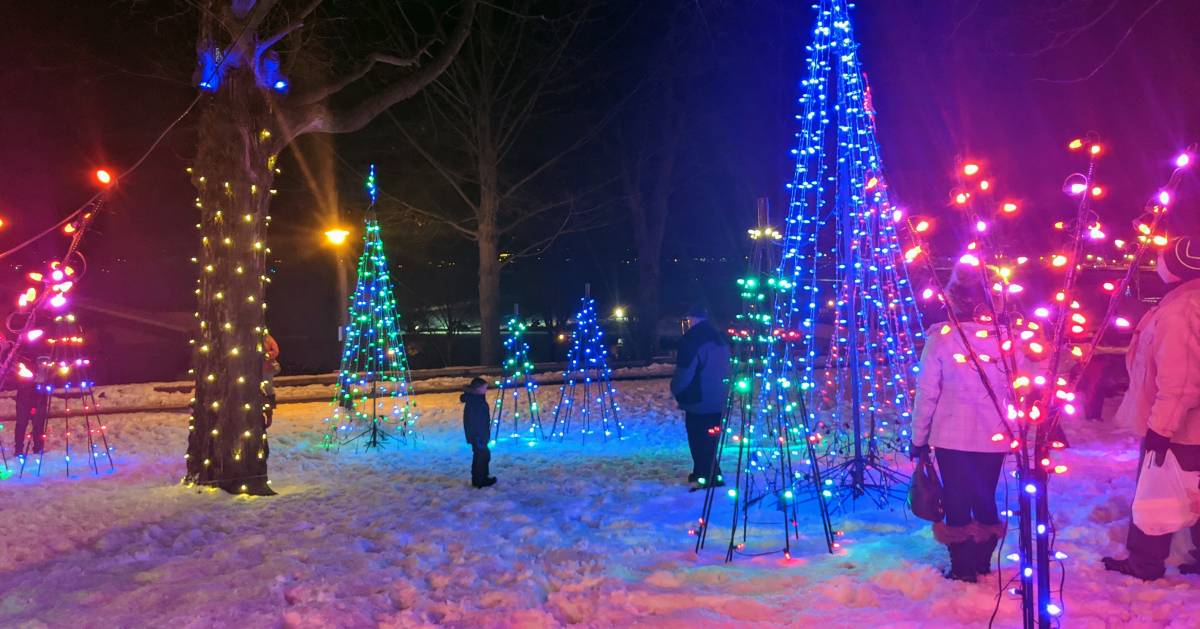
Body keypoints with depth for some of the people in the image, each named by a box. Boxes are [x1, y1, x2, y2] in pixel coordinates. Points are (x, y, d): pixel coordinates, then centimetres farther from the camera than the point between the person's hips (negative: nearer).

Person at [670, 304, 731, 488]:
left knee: (700, 440, -2)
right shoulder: (719, 339, 12)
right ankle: (702, 472, 26)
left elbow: (684, 371, -17)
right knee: (709, 438, 17)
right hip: (718, 400, 8)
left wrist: (676, 390, 0)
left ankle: (711, 476, -4)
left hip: (698, 400, -8)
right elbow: (725, 368, 18)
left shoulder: (692, 340, -15)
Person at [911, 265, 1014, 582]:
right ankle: (983, 562, 28)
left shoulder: (940, 338, -12)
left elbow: (926, 393, -8)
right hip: (994, 437, 3)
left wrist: (919, 437, 2)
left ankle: (963, 568, 14)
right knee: (986, 499, 18)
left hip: (952, 437, -3)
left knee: (957, 501, 9)